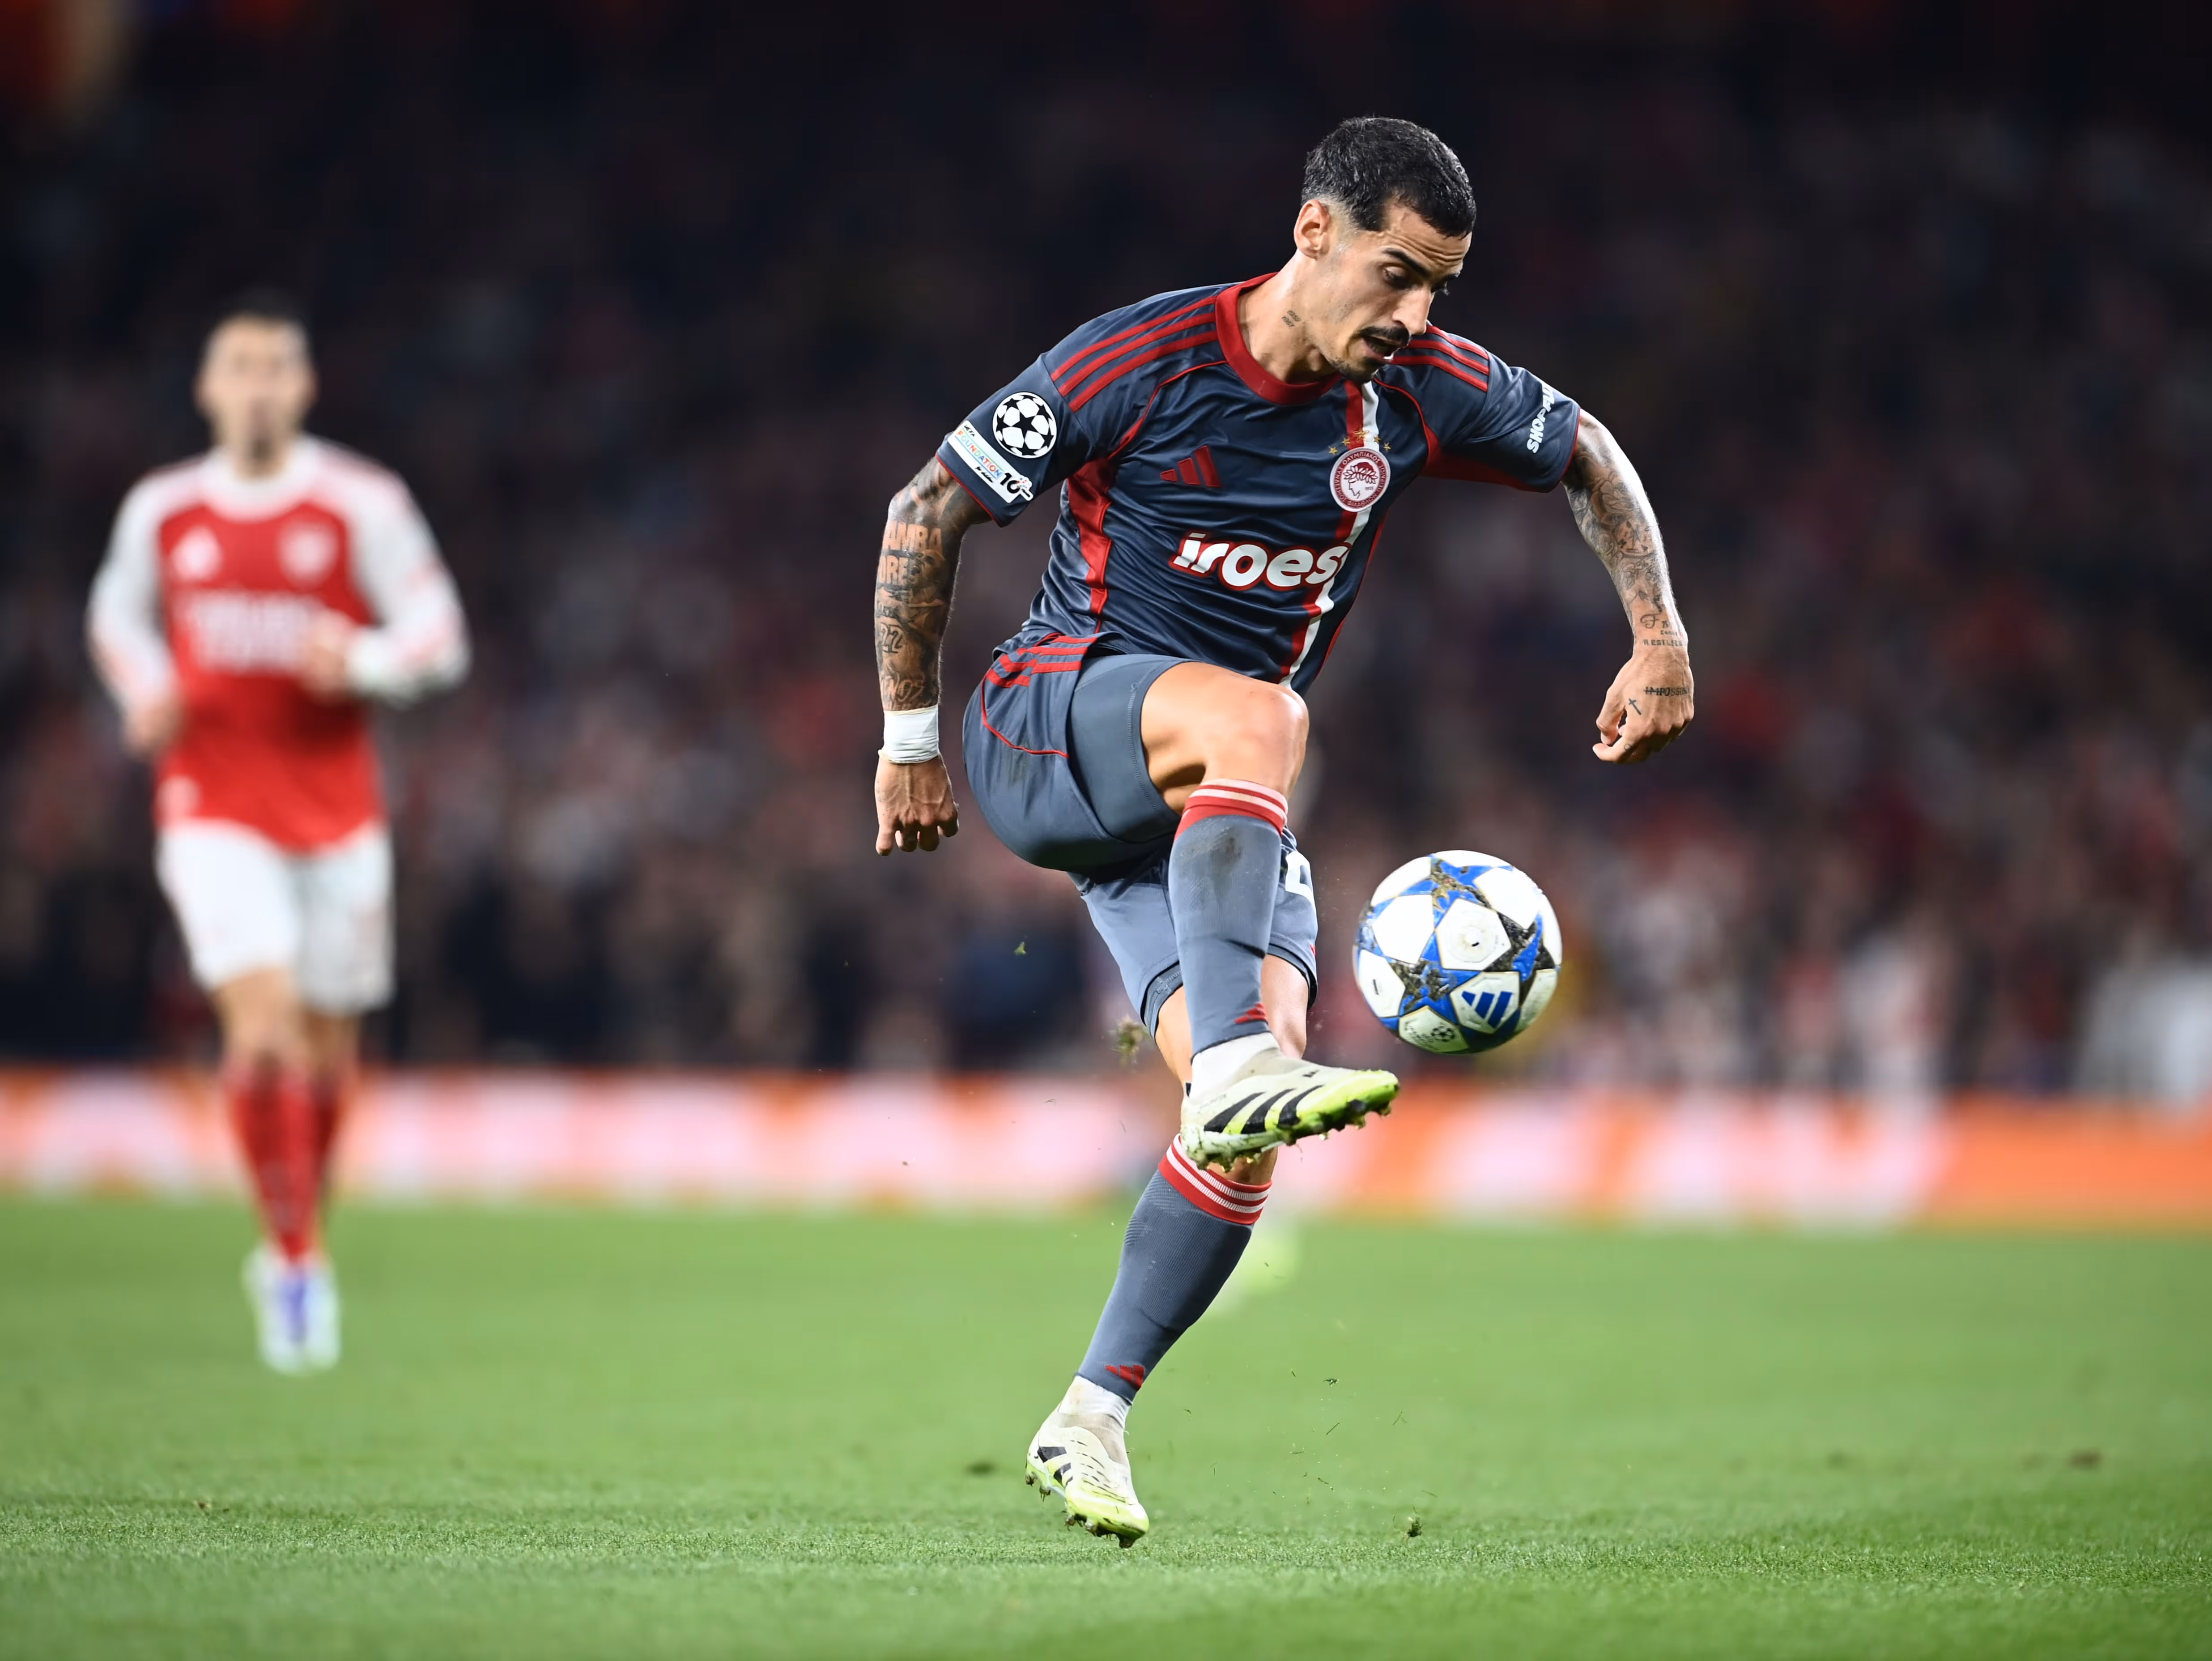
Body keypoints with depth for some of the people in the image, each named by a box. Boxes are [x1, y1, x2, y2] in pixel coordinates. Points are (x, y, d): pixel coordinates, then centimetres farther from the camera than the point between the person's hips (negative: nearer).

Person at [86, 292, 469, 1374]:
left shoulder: (362, 504, -3)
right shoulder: (160, 510, 3)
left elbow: (439, 637, -1)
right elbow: (118, 612, 21)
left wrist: (363, 660, -22)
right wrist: (143, 692, 1)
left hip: (336, 813, 1)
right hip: (214, 808, -1)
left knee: (326, 1049, 9)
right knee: (264, 1030, -18)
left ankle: (297, 1249, 31)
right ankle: (293, 1255, -7)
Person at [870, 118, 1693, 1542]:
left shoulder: (1419, 391, 0)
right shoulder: (1140, 363, -13)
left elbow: (1587, 454, 18)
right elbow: (926, 514, -5)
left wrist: (1661, 641, 8)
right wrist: (911, 741, -2)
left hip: (1212, 807, 5)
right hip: (1049, 723, -5)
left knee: (1252, 1102, -16)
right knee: (1255, 716, -38)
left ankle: (1091, 1421, -6)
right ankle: (1239, 1063, -51)